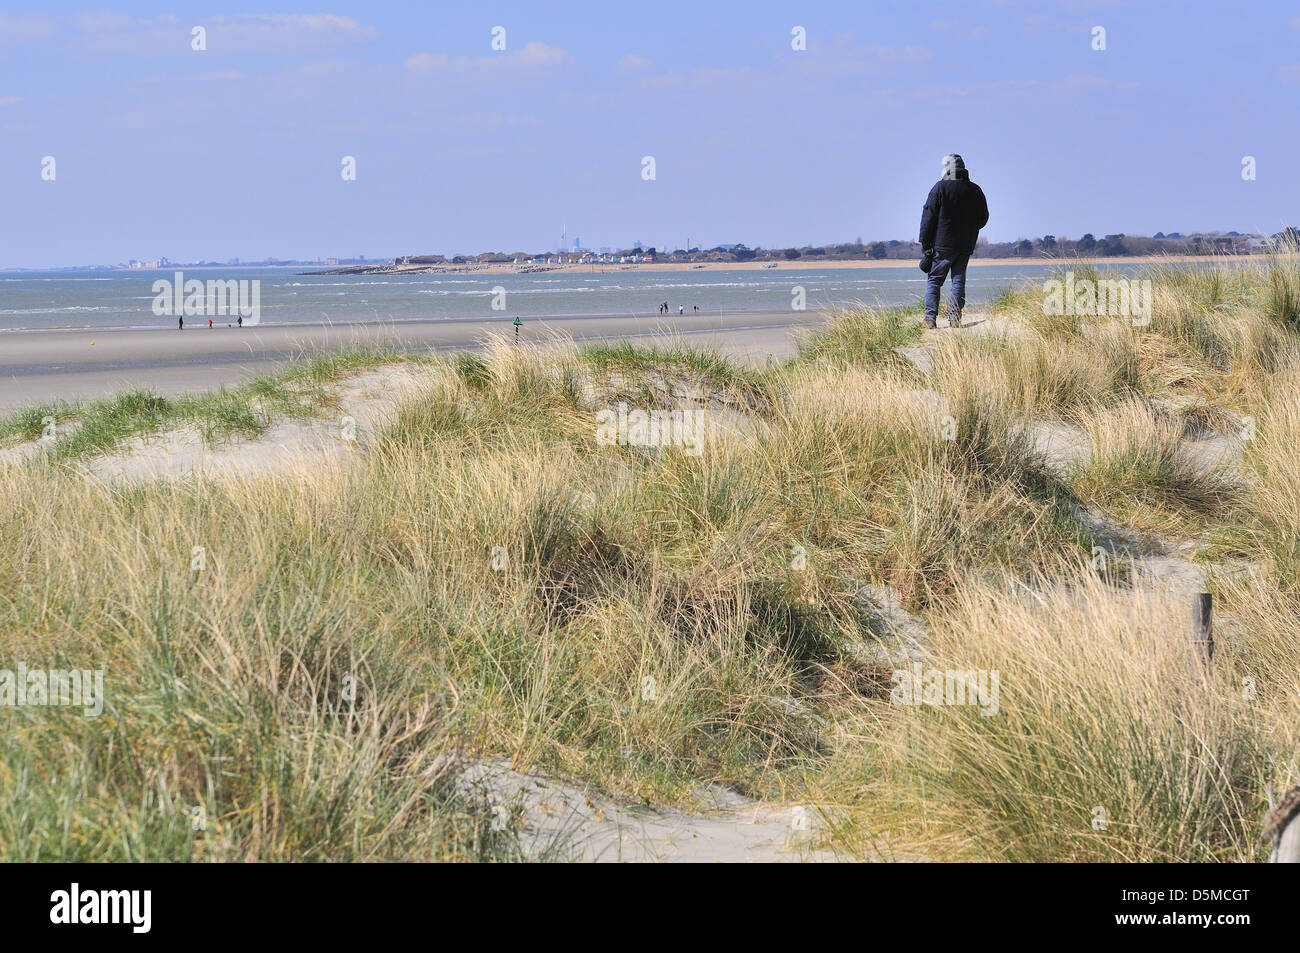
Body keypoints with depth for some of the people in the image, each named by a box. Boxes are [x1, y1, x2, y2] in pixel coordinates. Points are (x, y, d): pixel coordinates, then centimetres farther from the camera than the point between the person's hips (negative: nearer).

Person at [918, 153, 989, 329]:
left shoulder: (940, 187, -8)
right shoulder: (975, 190, 6)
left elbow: (928, 217, -9)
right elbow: (983, 219, 13)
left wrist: (925, 244, -5)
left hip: (942, 244, -4)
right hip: (966, 246, 4)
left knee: (934, 280, 4)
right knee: (959, 281, 8)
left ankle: (930, 318, -4)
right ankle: (955, 318, 1)